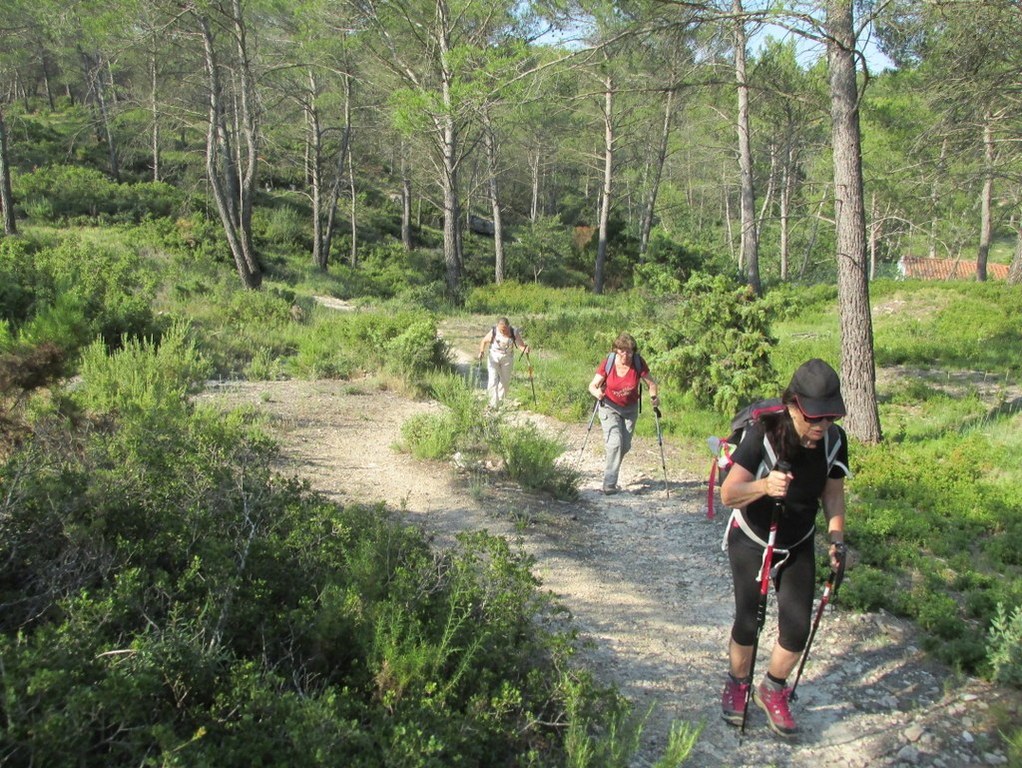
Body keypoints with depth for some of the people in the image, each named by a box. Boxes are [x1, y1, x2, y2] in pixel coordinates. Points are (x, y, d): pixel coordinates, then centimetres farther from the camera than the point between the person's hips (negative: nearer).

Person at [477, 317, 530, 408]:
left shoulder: (514, 333, -12)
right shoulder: (494, 332, -12)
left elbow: (521, 345, -18)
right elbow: (484, 341, -3)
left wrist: (525, 349, -41)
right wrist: (481, 351, -21)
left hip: (507, 359, 1)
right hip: (494, 357, -1)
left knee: (505, 380, 11)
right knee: (492, 381, -12)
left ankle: (499, 401, 32)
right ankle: (493, 404, -9)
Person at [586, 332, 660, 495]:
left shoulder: (639, 363, -17)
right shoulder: (607, 363, -20)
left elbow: (652, 383, -6)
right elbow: (592, 385, -19)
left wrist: (654, 396, -26)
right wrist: (597, 392, -42)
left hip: (630, 408, 3)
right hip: (609, 407, -3)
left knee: (625, 446, 8)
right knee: (615, 442, -18)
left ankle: (611, 472, 37)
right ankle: (609, 484, -14)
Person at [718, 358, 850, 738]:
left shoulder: (834, 439, -15)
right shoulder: (763, 433, -30)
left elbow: (833, 492, 1)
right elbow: (728, 494, -33)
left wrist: (836, 538, -10)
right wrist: (764, 485, -52)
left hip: (799, 546, 4)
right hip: (751, 541, -4)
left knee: (797, 628, 0)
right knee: (749, 622, -2)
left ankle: (772, 690, 27)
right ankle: (737, 684, 28)